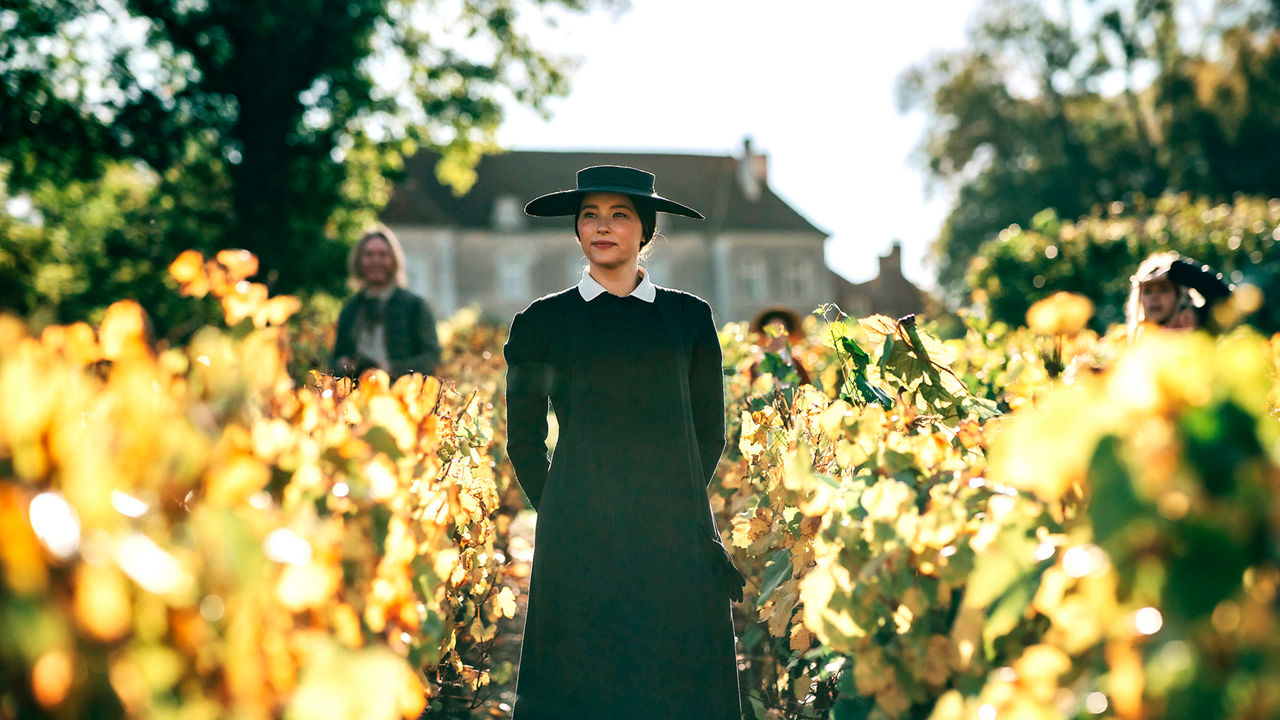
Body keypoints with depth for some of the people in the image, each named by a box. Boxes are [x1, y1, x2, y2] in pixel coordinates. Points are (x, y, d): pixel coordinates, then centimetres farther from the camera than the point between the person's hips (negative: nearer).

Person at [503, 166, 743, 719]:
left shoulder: (688, 317, 8)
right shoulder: (543, 322, 4)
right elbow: (523, 440, 10)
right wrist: (564, 516, 10)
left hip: (677, 542, 2)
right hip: (580, 545, -1)